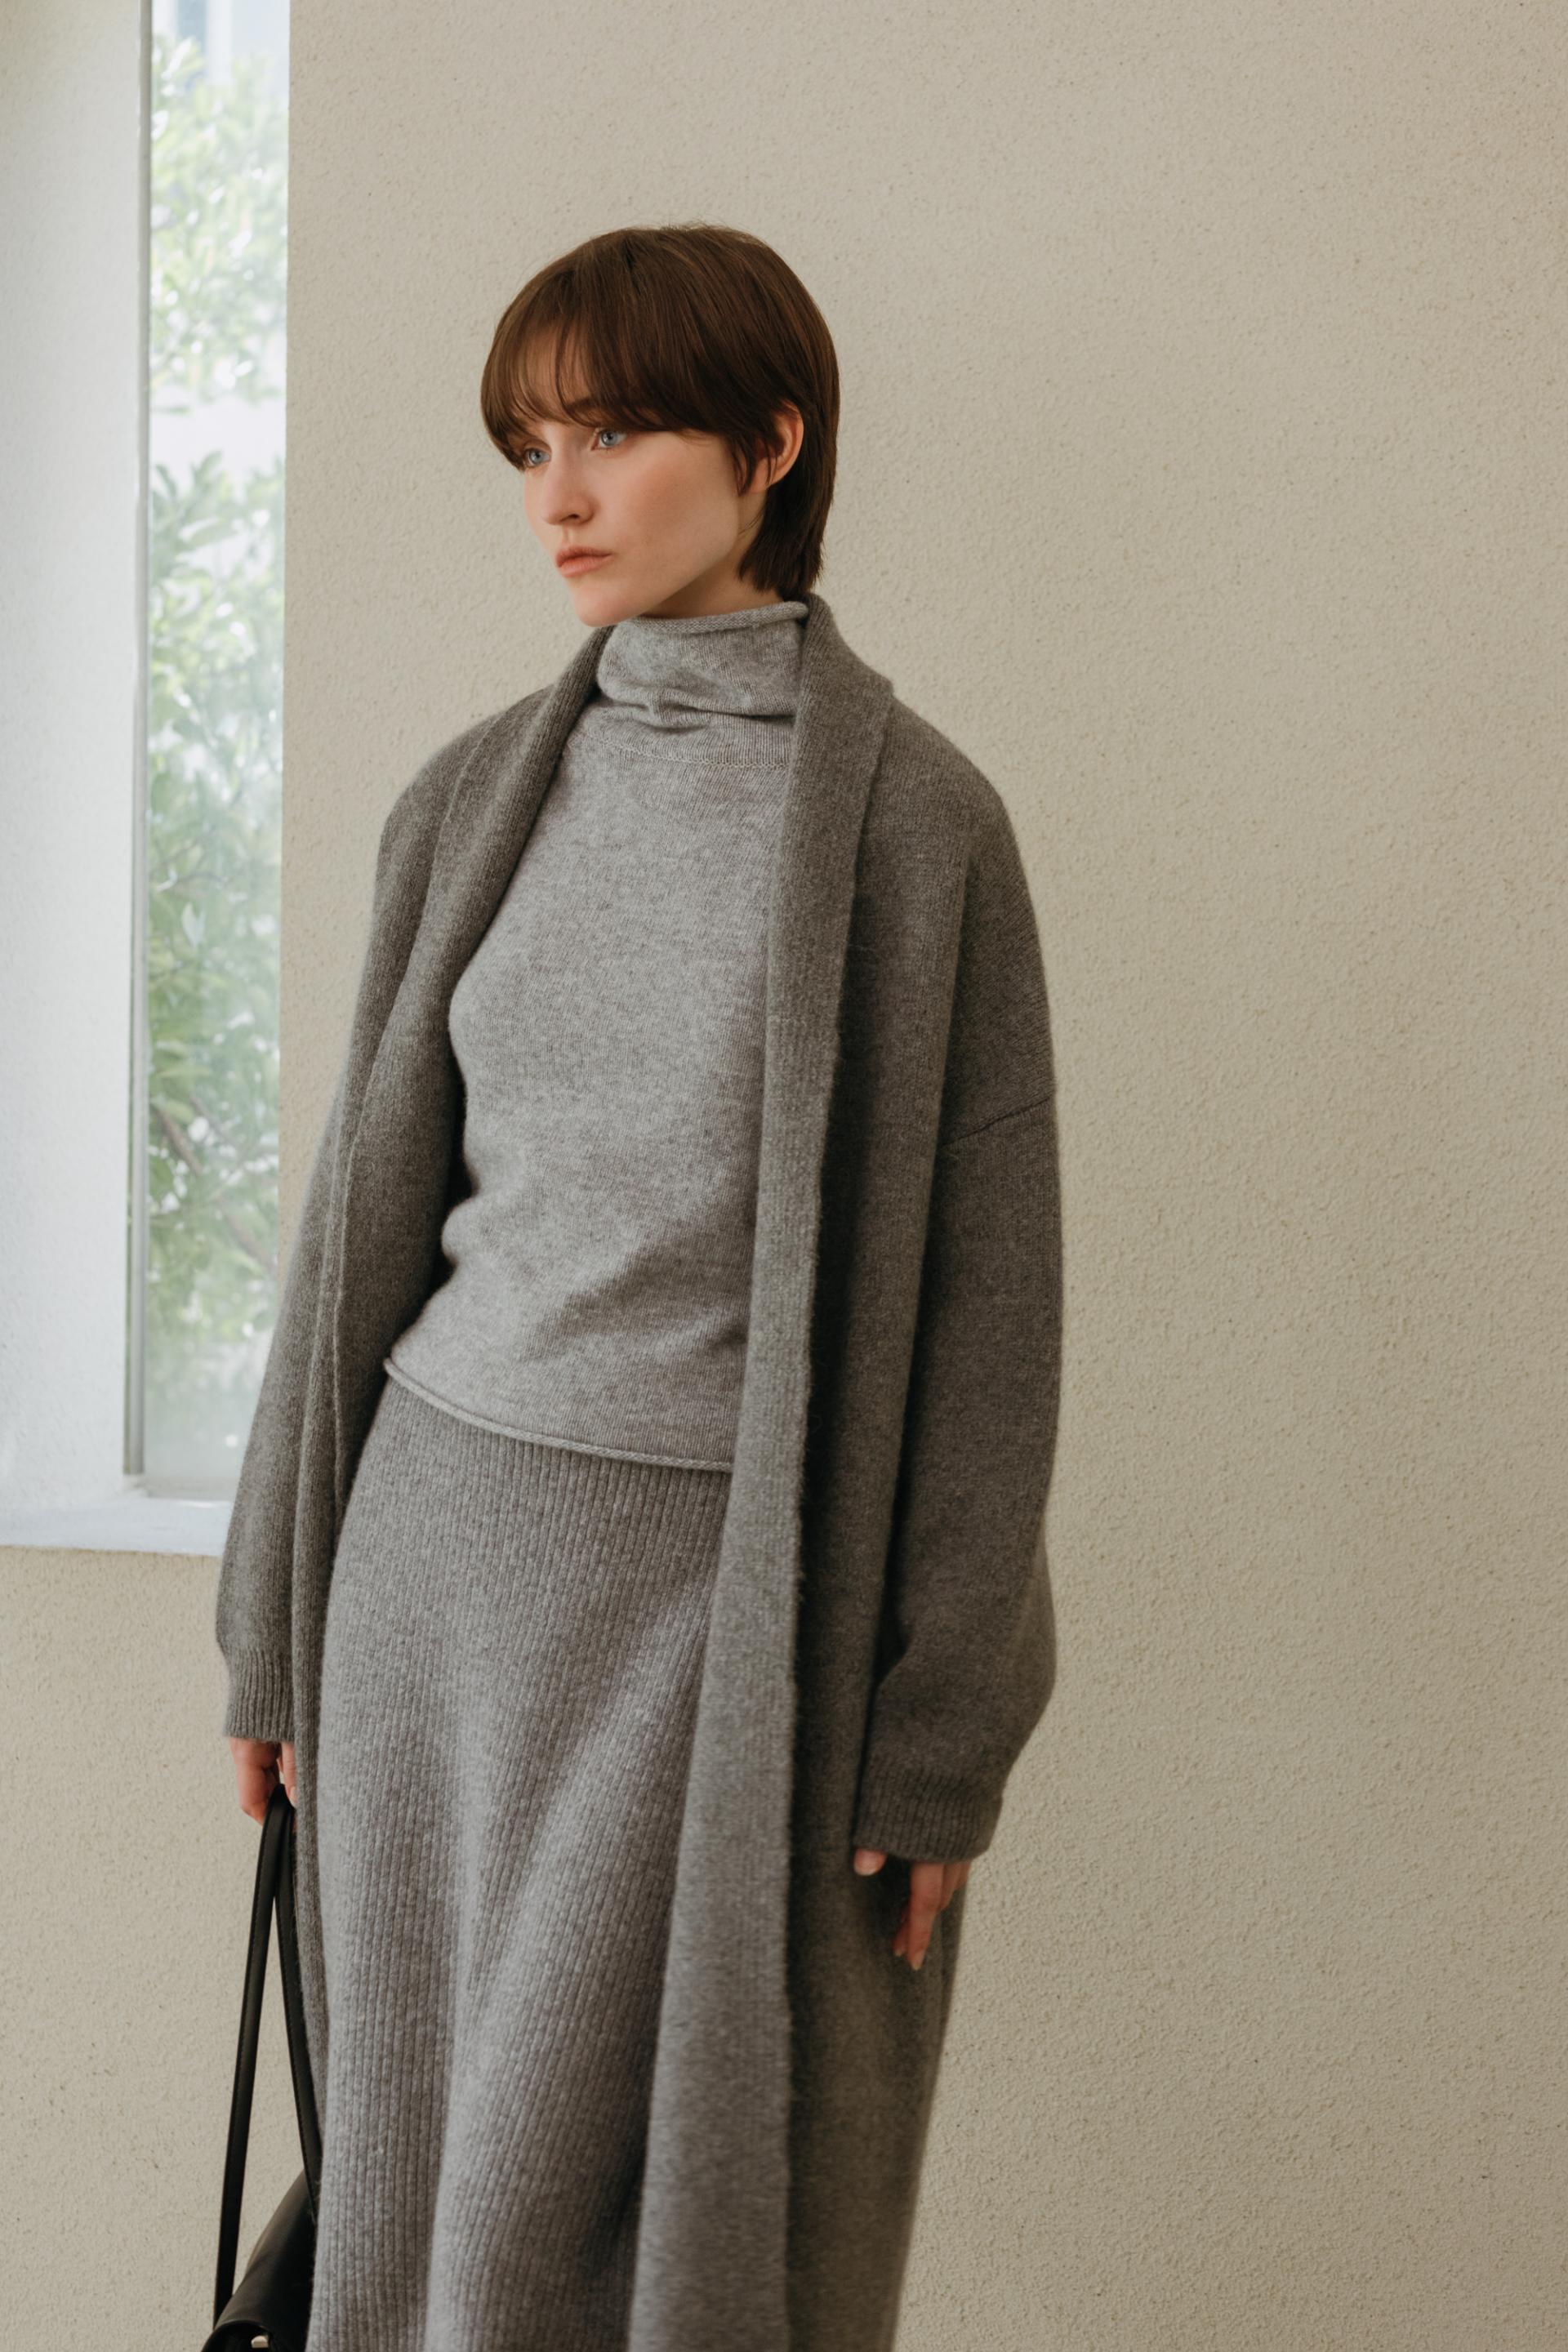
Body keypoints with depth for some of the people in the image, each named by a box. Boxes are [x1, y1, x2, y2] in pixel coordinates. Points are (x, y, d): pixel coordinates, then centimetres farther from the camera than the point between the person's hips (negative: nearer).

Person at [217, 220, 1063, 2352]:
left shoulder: (913, 816, -6)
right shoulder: (474, 799, 8)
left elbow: (983, 1292, -6)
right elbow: (366, 1204, 12)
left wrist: (939, 1737, -7)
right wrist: (276, 1620, 12)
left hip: (727, 1591, -4)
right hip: (441, 1543, 4)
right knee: (419, 2178, 9)